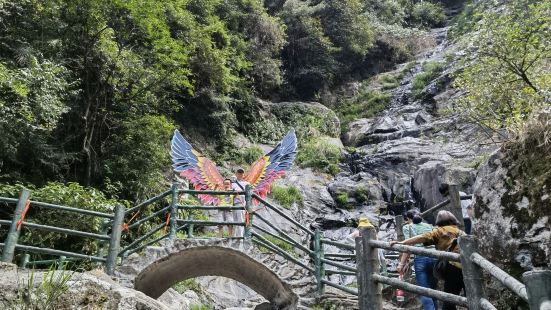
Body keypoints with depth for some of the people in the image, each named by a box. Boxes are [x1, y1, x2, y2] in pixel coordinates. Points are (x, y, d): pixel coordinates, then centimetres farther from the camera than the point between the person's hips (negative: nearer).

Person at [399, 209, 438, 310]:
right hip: (435, 257, 4)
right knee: (433, 290, 15)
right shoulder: (429, 226, 23)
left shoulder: (407, 227, 11)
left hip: (420, 258, -4)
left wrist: (402, 263, -2)